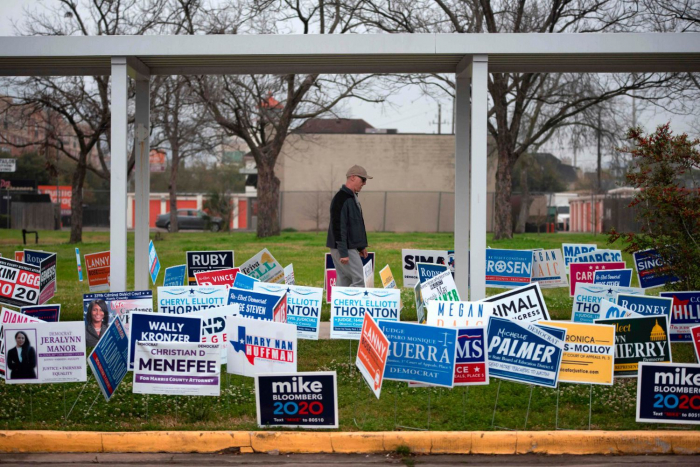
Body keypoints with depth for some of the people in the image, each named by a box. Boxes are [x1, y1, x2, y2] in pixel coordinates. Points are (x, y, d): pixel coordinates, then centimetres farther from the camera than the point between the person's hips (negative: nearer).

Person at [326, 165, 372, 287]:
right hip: (344, 249, -10)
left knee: (344, 281, 10)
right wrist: (343, 253, -23)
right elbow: (338, 227, -21)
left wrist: (362, 246, 21)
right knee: (358, 281, -11)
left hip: (351, 247, 10)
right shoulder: (341, 199, -16)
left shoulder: (353, 197, 16)